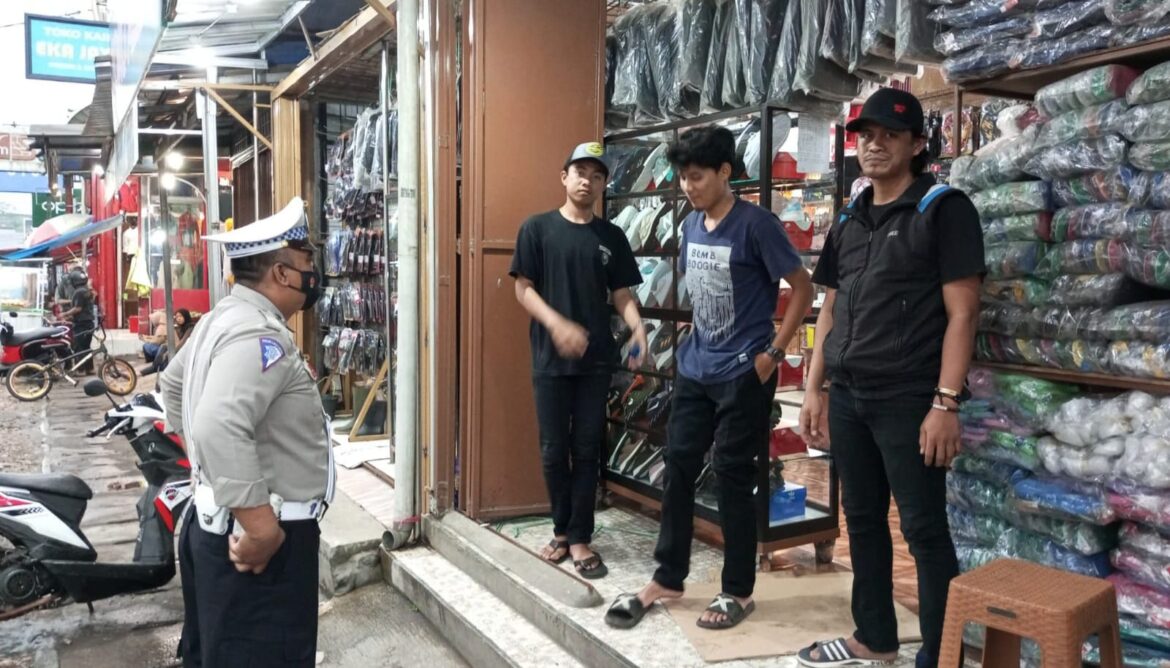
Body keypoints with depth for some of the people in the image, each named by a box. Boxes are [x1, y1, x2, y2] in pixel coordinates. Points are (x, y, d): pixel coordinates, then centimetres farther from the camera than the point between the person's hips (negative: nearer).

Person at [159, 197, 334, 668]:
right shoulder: (260, 334, -22)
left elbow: (173, 382, 27)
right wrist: (260, 526, -31)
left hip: (214, 523, 11)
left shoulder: (225, 317, 11)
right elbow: (220, 430, -36)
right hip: (259, 542, -11)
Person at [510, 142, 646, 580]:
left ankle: (580, 537, 15)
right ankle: (562, 530, 23)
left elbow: (621, 295, 7)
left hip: (596, 359, 2)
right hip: (550, 358, -2)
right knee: (554, 450, 6)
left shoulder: (612, 237, 8)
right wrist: (557, 324, -19)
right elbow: (523, 289, -3)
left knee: (587, 449, 5)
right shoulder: (537, 228, 1)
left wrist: (638, 330, -13)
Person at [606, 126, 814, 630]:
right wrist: (700, 340, 12)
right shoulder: (691, 226, 7)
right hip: (693, 370, 7)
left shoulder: (755, 224, -13)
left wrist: (774, 351, -12)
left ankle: (738, 591, 18)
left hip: (743, 374, -7)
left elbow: (803, 288, -9)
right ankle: (667, 578, 24)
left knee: (732, 477, 1)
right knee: (678, 467, 10)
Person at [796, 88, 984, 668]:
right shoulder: (849, 222, 14)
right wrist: (814, 390, 13)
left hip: (909, 400, -7)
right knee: (862, 519, 15)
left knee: (924, 528, 1)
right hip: (848, 397, 7)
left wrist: (946, 403, -17)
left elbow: (961, 312, -11)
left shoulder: (943, 209, -5)